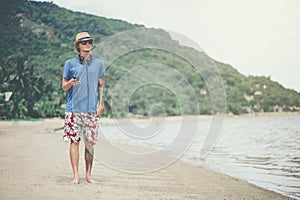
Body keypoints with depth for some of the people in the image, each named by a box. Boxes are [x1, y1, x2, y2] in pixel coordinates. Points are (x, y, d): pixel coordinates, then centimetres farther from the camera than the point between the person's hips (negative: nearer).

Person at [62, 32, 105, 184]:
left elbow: (101, 85, 16)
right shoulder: (70, 63, 7)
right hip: (74, 108, -2)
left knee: (90, 143, 2)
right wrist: (71, 82, -14)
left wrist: (100, 104, 5)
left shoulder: (98, 64, 14)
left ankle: (88, 174, 11)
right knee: (74, 141, -4)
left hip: (92, 109, 2)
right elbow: (64, 87, 8)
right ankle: (76, 175, 2)